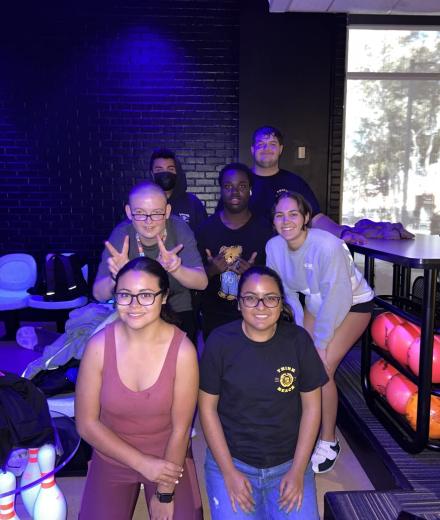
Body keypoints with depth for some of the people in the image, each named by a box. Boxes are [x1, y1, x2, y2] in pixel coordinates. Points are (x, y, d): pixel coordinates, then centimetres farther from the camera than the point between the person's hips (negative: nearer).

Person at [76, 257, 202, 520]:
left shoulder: (183, 350, -24)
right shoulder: (99, 345, -19)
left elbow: (180, 428, -14)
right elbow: (87, 423, -11)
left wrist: (165, 494, -6)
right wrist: (141, 462, -14)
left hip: (169, 460, -1)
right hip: (112, 460, 1)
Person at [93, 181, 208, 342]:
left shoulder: (179, 229, -17)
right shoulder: (121, 234, -16)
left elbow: (202, 283, -24)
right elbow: (99, 294, -19)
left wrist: (176, 269, -44)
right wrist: (115, 277, -41)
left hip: (178, 312, 0)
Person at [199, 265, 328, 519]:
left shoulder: (298, 340, -9)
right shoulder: (220, 341, -12)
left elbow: (312, 406, -2)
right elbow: (208, 407, -5)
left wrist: (298, 471, -5)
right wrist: (229, 472, -8)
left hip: (289, 462, 1)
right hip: (230, 459, -1)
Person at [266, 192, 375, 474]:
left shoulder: (327, 246, -33)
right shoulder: (274, 246, -15)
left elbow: (338, 298, -28)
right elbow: (286, 291, -2)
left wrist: (320, 342, -21)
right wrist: (300, 329, -7)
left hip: (353, 304, -5)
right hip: (315, 302, 6)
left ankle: (329, 442, 7)